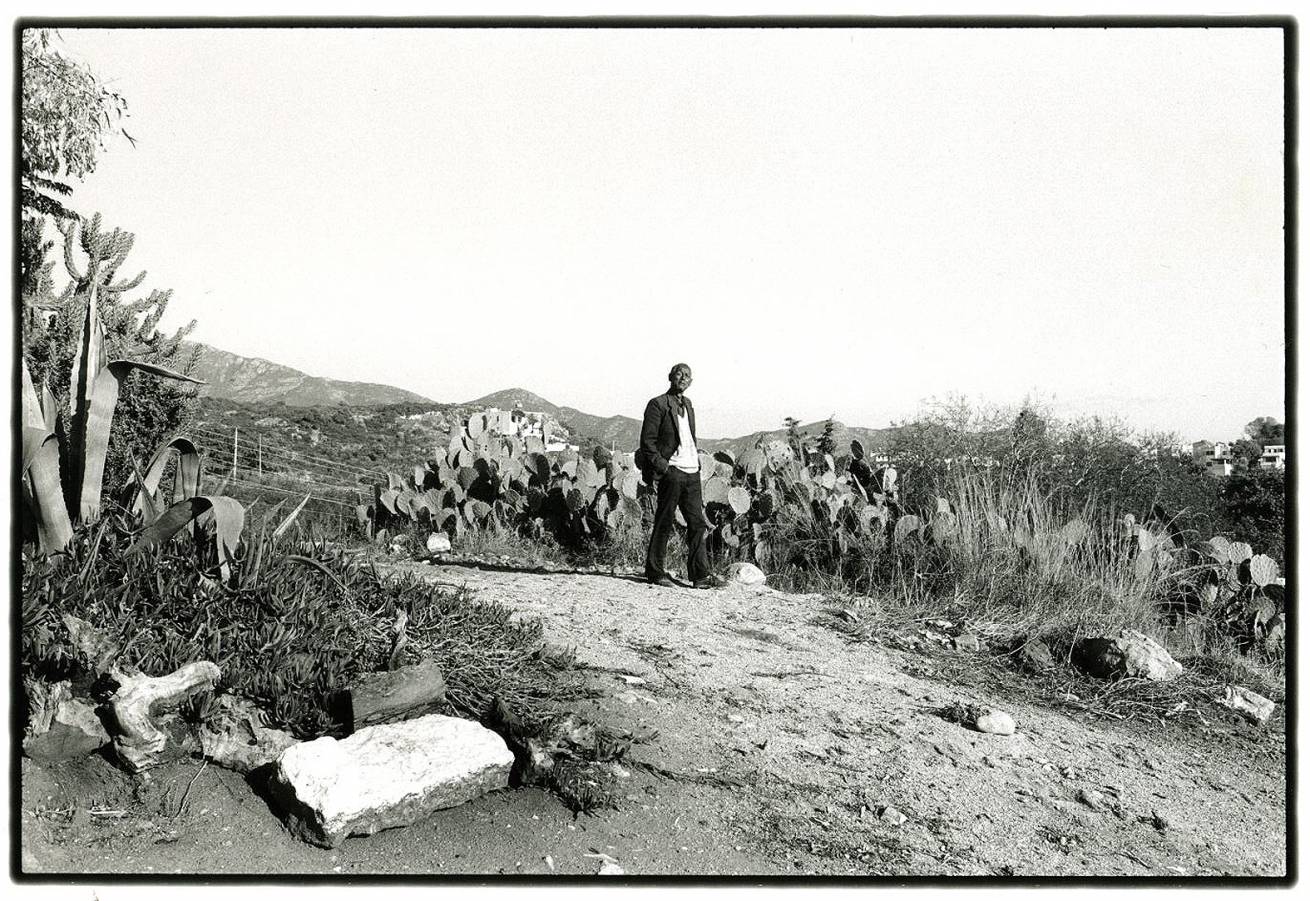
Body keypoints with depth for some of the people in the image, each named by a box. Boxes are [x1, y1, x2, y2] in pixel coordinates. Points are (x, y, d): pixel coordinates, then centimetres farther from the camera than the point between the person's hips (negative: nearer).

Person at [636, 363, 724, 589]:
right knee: (664, 523, -1)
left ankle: (701, 575, 6)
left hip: (691, 471, 7)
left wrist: (697, 462, 14)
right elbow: (647, 441, -8)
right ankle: (655, 572, 8)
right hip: (671, 471, -7)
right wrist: (662, 467, -15)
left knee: (698, 523, 4)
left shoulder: (688, 405, 20)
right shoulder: (658, 404, -3)